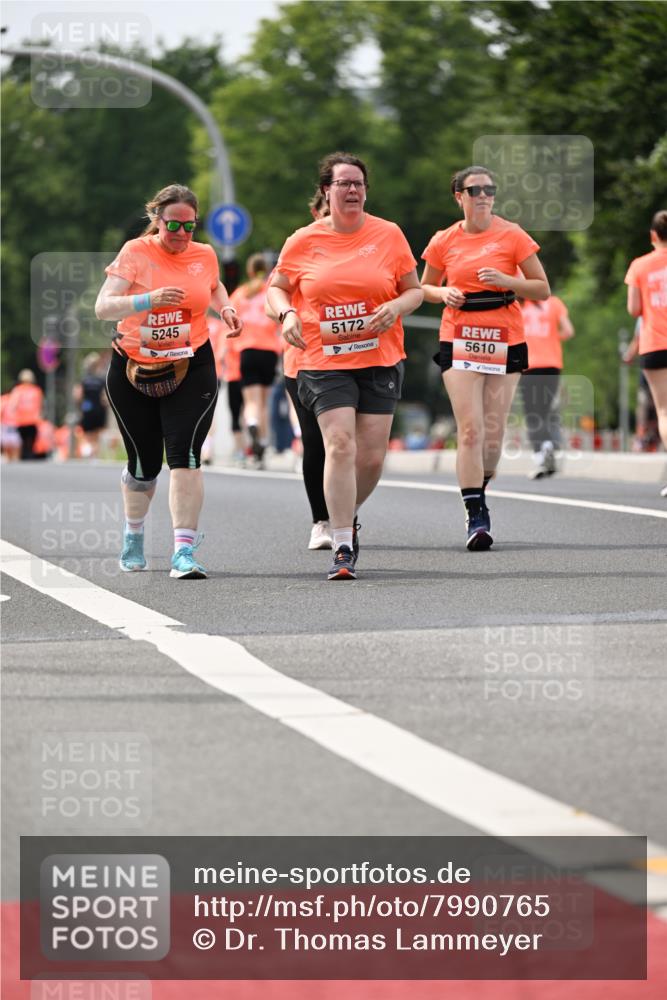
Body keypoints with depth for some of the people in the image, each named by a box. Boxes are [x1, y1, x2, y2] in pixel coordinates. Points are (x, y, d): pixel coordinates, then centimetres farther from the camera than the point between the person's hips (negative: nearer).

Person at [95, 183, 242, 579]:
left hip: (191, 370, 1)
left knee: (184, 454, -16)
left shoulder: (204, 255, 3)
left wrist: (226, 308, 7)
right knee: (144, 463, 9)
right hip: (134, 370, -1)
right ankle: (134, 535, 38)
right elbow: (103, 307, -16)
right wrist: (149, 300, -32)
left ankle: (185, 550, -20)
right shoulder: (136, 252, -7)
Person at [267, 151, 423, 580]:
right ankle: (343, 550, -13)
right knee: (340, 445, -16)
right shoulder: (303, 241, 2)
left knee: (372, 456, 1)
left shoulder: (388, 235, 3)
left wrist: (397, 307, -12)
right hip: (325, 361, -2)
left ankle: (346, 517, 32)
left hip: (380, 361, 2)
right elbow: (277, 287, 15)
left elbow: (415, 290, 10)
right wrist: (287, 313, -6)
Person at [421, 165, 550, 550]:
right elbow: (425, 287, 18)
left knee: (493, 432, 2)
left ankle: (480, 493, 27)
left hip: (506, 342, 0)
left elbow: (542, 290, 1)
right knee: (470, 429, -11)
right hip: (460, 340, 0)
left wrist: (505, 280, -15)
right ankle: (476, 516, -11)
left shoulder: (512, 236, -1)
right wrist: (444, 293, -4)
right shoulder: (444, 242, 5)